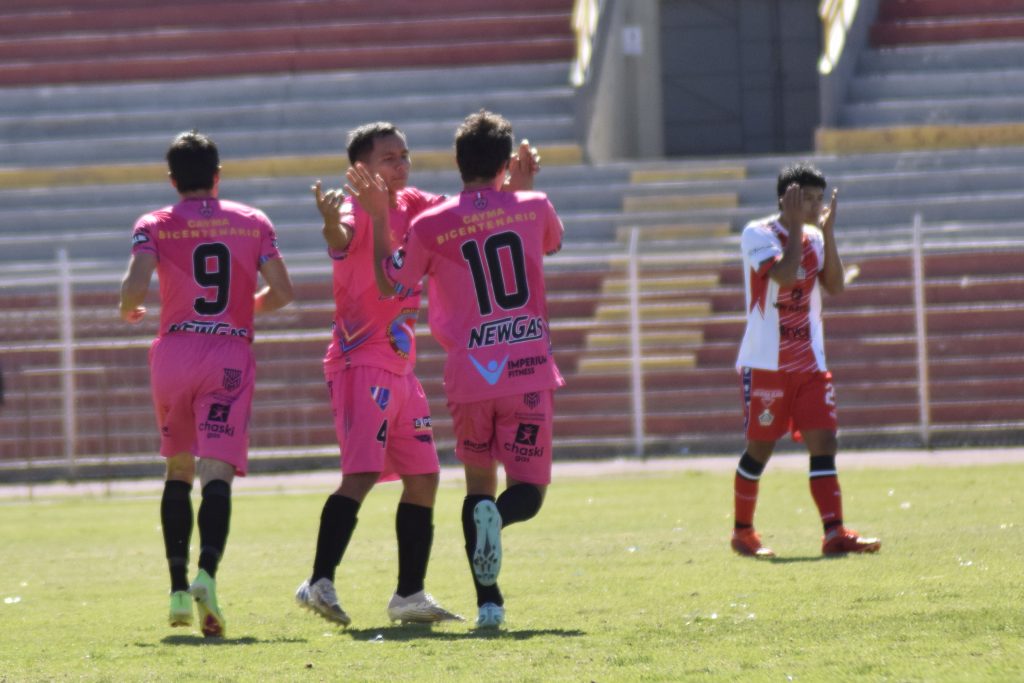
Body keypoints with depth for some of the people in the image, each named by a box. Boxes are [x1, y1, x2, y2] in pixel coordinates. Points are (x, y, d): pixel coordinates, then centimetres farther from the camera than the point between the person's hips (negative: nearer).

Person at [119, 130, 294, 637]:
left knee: (179, 469, 18)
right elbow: (281, 292, 3)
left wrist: (128, 312, 12)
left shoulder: (155, 226, 4)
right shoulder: (253, 223, 9)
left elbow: (136, 284, -11)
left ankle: (178, 588, 14)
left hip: (174, 351, 1)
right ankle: (207, 573, -34)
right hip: (231, 355, -1)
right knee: (217, 475, -10)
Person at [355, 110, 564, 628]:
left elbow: (390, 284, 13)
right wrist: (522, 185, 38)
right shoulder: (533, 209, 2)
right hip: (529, 371, -1)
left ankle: (489, 602, 5)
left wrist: (378, 217, 17)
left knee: (479, 483, 18)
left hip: (469, 378, 1)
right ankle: (496, 516, -33)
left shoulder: (430, 225, -2)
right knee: (527, 491, 4)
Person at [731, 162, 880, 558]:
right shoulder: (758, 235, -9)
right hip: (765, 362, -5)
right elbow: (785, 274, -25)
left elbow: (836, 286, -3)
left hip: (809, 362, 5)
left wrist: (827, 231, -6)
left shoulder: (815, 238, 10)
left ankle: (835, 534, -14)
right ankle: (742, 532, 18)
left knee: (823, 443, -7)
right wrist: (796, 225, -18)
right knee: (759, 448, 3)